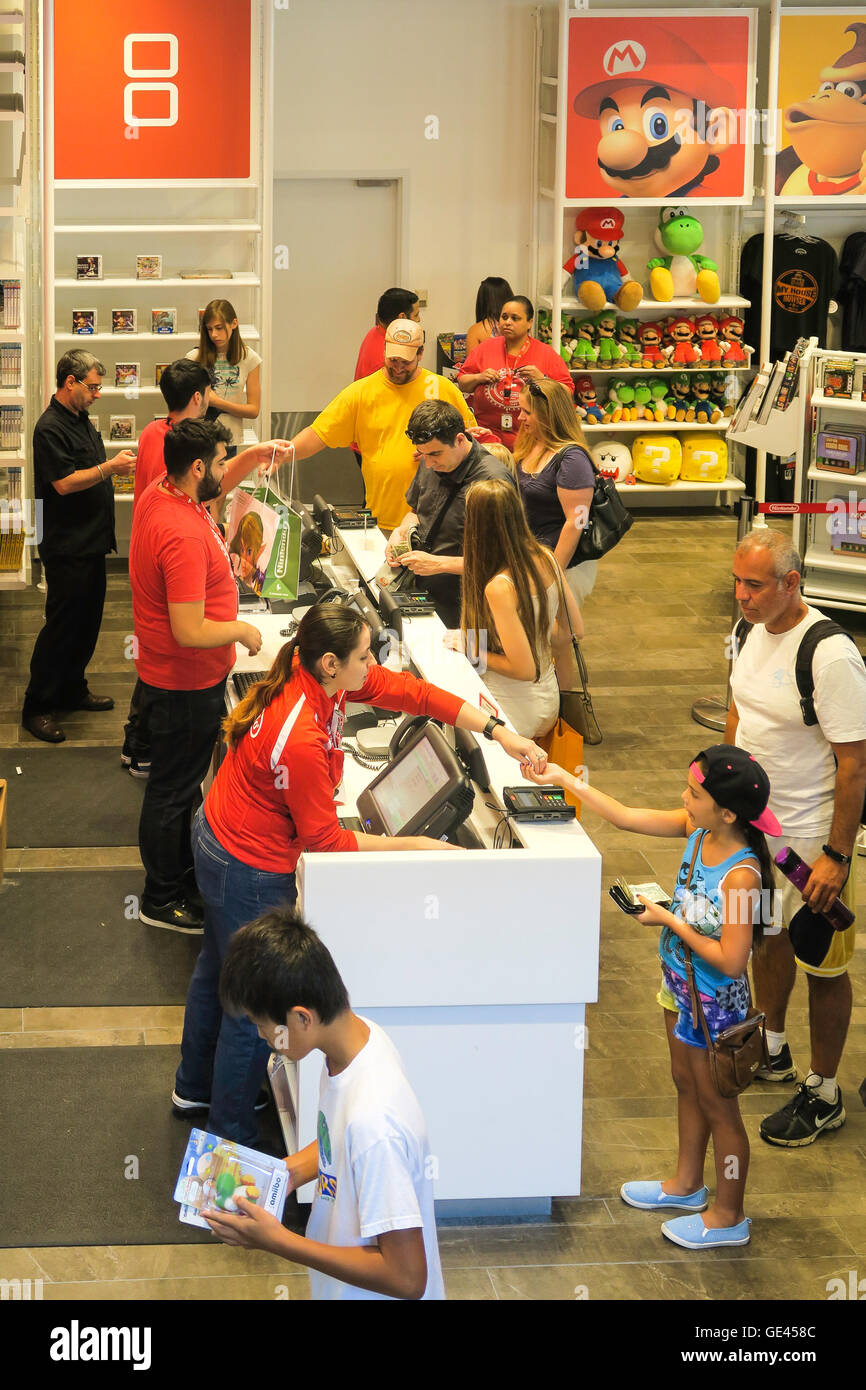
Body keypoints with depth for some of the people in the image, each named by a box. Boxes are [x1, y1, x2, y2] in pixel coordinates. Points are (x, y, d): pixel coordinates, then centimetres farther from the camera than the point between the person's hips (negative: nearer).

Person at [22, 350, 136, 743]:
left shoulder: (81, 420, 12)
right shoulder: (50, 427, -18)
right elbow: (64, 482, -23)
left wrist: (118, 464, 7)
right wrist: (110, 468, -23)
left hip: (91, 541, 10)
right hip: (66, 546, -10)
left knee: (87, 622, 16)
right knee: (61, 625, -4)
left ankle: (73, 691, 29)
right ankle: (37, 708, 3)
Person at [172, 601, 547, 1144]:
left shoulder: (321, 677, -12)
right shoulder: (301, 741, -37)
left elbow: (408, 690, -4)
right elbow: (325, 840, -25)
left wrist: (499, 731, -6)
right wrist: (409, 845, -19)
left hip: (219, 835, 10)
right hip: (250, 870, -10)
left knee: (219, 971, 29)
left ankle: (195, 1087, 51)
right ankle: (233, 1141, 23)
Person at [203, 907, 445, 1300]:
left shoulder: (371, 1120, -35)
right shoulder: (359, 1033, -10)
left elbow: (406, 1276, -30)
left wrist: (276, 1240, -26)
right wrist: (292, 1170, -3)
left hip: (382, 1294, -8)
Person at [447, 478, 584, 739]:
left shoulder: (499, 588, -28)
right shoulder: (545, 559, -5)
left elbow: (524, 669, -25)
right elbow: (575, 629, 5)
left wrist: (471, 651, -12)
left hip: (516, 715, -7)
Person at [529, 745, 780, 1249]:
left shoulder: (742, 874, -33)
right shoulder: (697, 830, -10)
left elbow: (731, 960, -31)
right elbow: (627, 817, 0)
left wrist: (671, 921, -24)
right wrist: (565, 779, -2)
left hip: (714, 1004, -8)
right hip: (681, 985, 8)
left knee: (717, 1105, 10)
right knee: (688, 1087, 26)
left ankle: (729, 1216, 28)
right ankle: (686, 1184, 48)